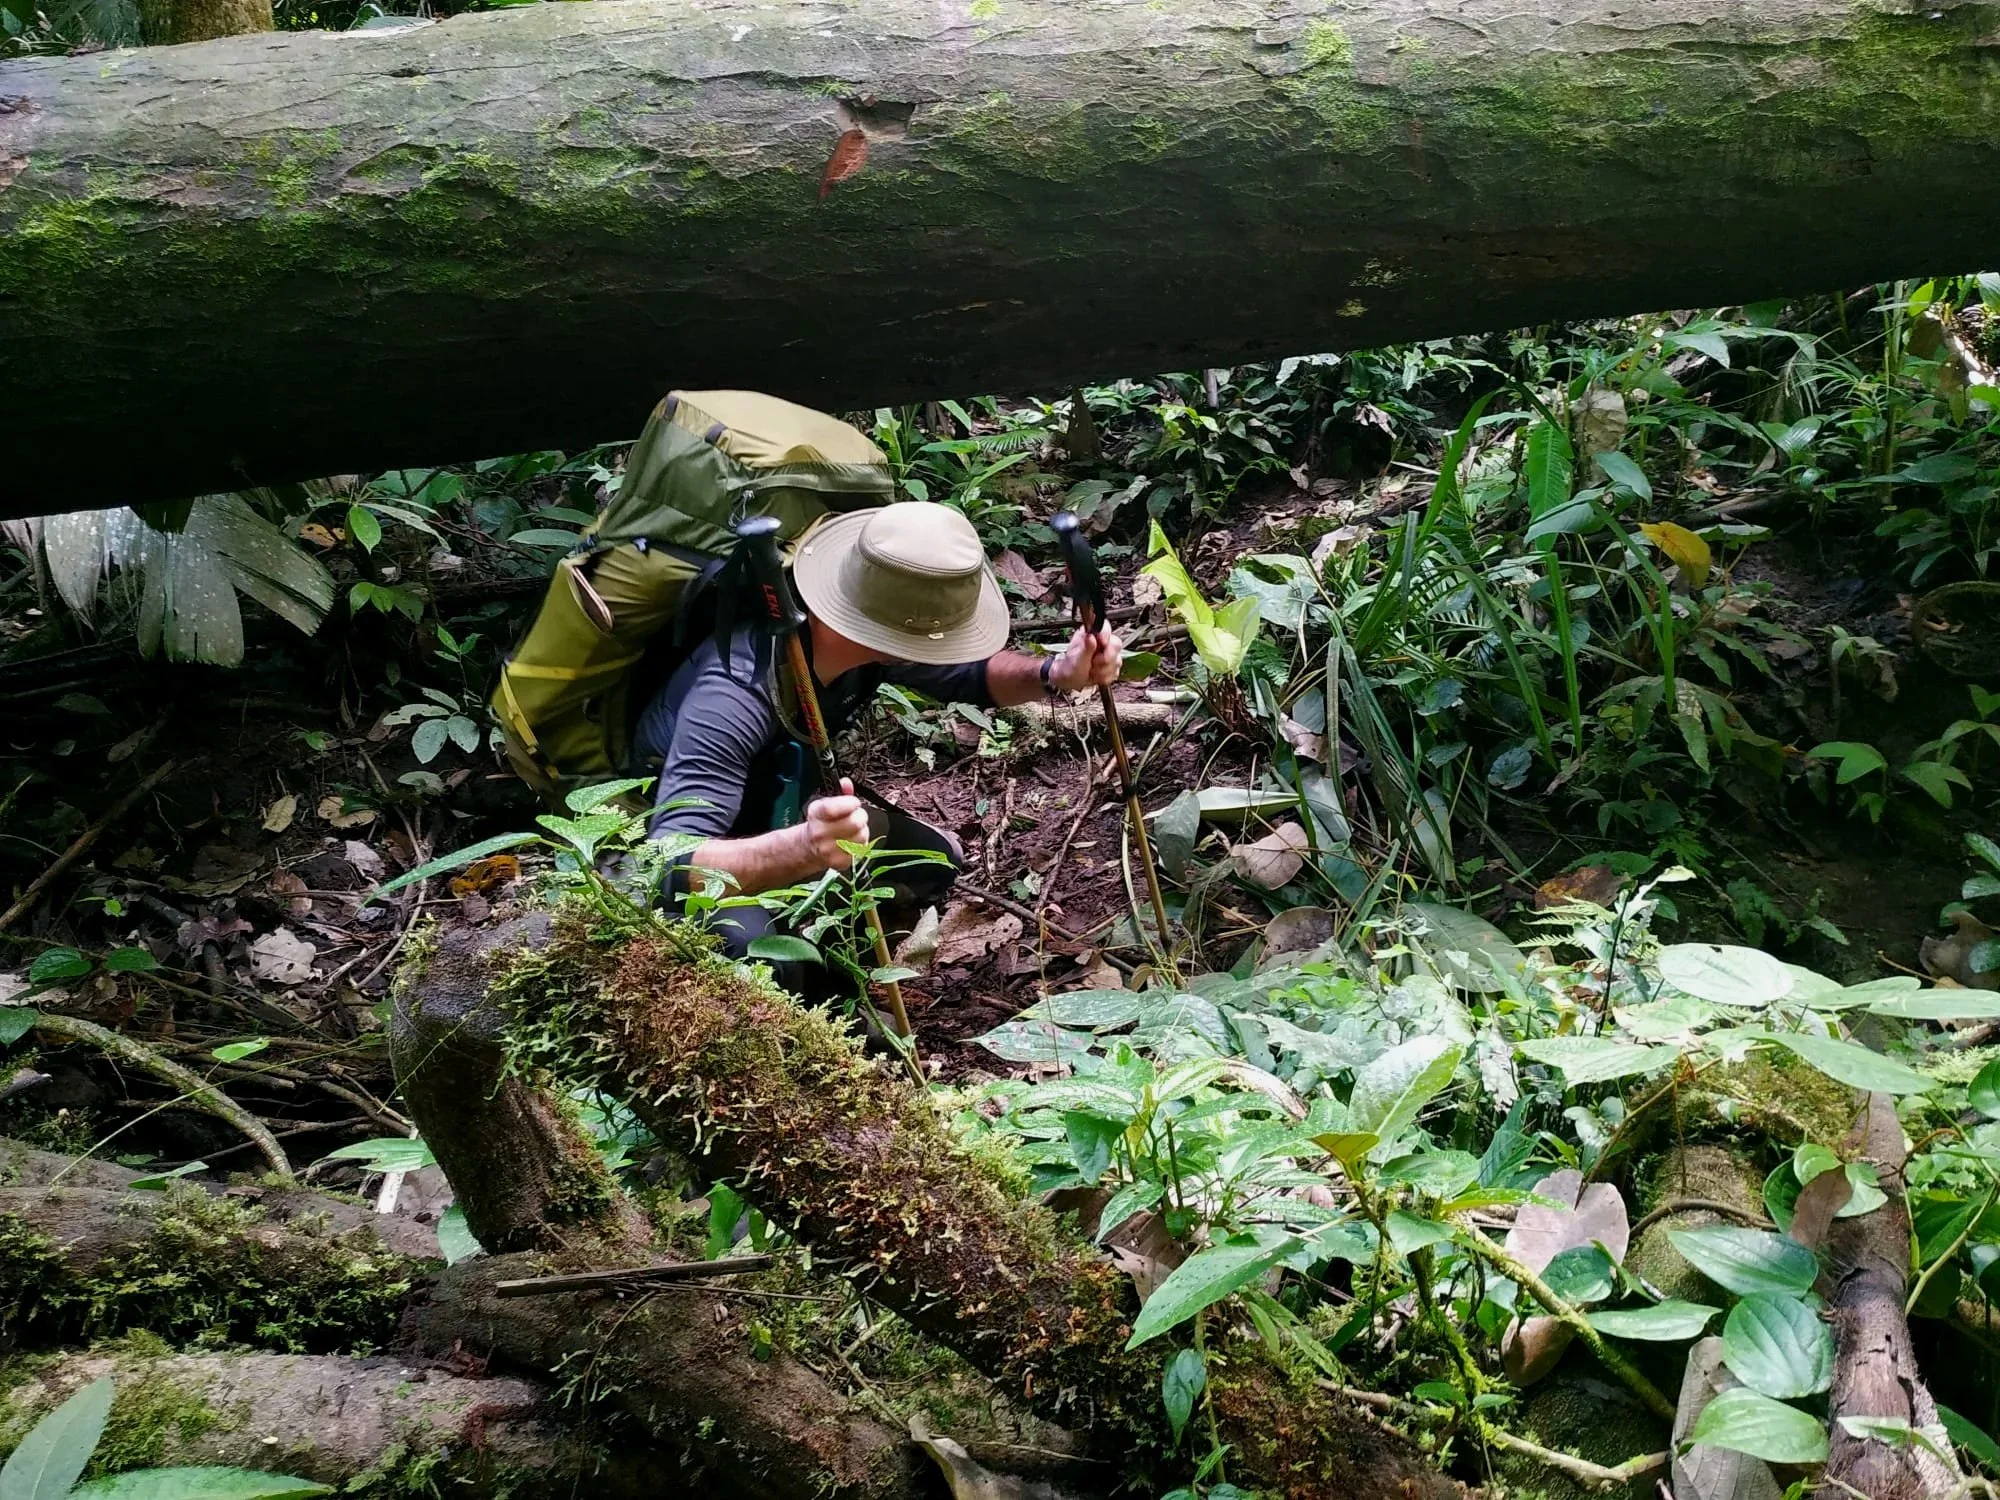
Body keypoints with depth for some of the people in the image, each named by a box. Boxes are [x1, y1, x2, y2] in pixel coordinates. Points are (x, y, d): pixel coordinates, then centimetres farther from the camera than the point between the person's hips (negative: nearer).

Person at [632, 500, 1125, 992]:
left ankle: (818, 982, 20)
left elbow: (965, 672, 0)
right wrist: (804, 849, -65)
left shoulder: (865, 637, -20)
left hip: (776, 807, 7)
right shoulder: (736, 694, -41)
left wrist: (1055, 674, -21)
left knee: (934, 860, 2)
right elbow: (673, 864, -48)